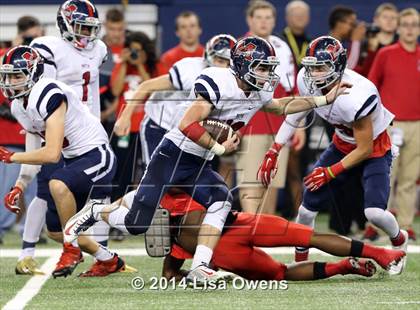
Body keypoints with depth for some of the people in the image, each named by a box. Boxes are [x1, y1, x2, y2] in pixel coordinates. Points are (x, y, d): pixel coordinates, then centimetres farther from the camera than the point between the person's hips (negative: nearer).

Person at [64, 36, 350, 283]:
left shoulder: (259, 94, 3)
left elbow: (283, 107, 26)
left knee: (222, 201, -22)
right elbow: (188, 125, -28)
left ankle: (199, 268, -26)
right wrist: (219, 148, -18)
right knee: (137, 224, -7)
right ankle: (95, 212, 24)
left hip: (199, 166, 7)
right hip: (173, 157, -7)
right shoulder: (218, 83, -23)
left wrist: (326, 99, 21)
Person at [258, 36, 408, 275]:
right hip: (343, 145, 6)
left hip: (375, 149, -6)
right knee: (308, 206, -1)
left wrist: (330, 172, -21)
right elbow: (296, 113, 3)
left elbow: (365, 150, -26)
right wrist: (274, 151, 0)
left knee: (374, 212, -22)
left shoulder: (355, 98, -39)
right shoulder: (307, 81, -20)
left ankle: (399, 240, 12)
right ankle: (300, 261, 21)